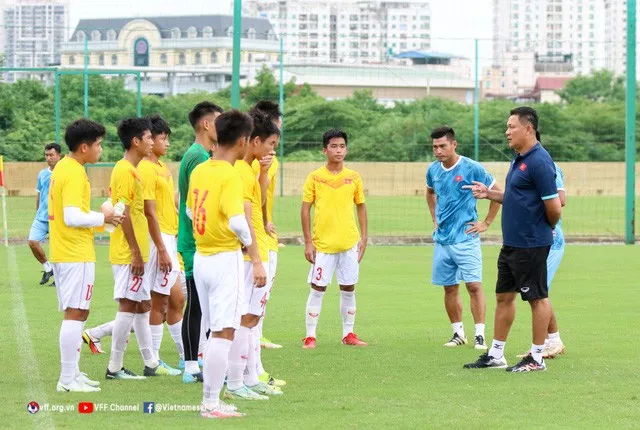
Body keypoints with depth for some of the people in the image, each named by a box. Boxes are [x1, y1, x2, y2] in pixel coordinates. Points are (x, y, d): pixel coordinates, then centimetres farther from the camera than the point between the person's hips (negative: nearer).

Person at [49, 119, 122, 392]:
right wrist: (102, 218, -12)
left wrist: (98, 216, 13)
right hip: (77, 254, -10)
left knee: (76, 313, 15)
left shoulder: (62, 168, 13)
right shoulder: (75, 174, -16)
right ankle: (68, 380, -7)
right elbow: (72, 216, -25)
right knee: (76, 313, -7)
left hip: (62, 253, 10)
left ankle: (72, 373, 19)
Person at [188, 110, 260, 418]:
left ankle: (210, 399, 18)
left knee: (216, 332, 16)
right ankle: (212, 402, -3)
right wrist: (256, 259, -15)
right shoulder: (230, 176, -16)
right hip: (225, 258, -8)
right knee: (224, 333, -4)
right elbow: (237, 221, -25)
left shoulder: (199, 171, 8)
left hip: (201, 257, 8)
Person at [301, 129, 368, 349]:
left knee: (348, 289, 7)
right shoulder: (315, 178, -3)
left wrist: (363, 238, 5)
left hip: (349, 243, 2)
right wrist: (308, 242, -6)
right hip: (323, 244, -2)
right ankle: (310, 336, 4)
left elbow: (361, 207, 12)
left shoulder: (354, 178, 5)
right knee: (317, 289, -2)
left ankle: (348, 334, 18)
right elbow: (305, 209, -1)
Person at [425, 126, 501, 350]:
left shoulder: (472, 168, -10)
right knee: (450, 288, 8)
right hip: (442, 239, 5)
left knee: (474, 285, -11)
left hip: (465, 238, -5)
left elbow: (498, 193, -3)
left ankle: (480, 336, -10)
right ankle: (458, 333, 19)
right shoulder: (433, 170, 6)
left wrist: (486, 223, -3)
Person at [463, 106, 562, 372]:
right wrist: (489, 194, 11)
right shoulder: (519, 159, 12)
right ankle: (495, 355, 21)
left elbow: (554, 207, -20)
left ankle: (537, 358, 7)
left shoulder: (539, 162, -19)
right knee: (504, 296, 13)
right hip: (512, 243, 10)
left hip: (531, 245, -10)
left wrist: (546, 229, -2)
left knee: (537, 298, 0)